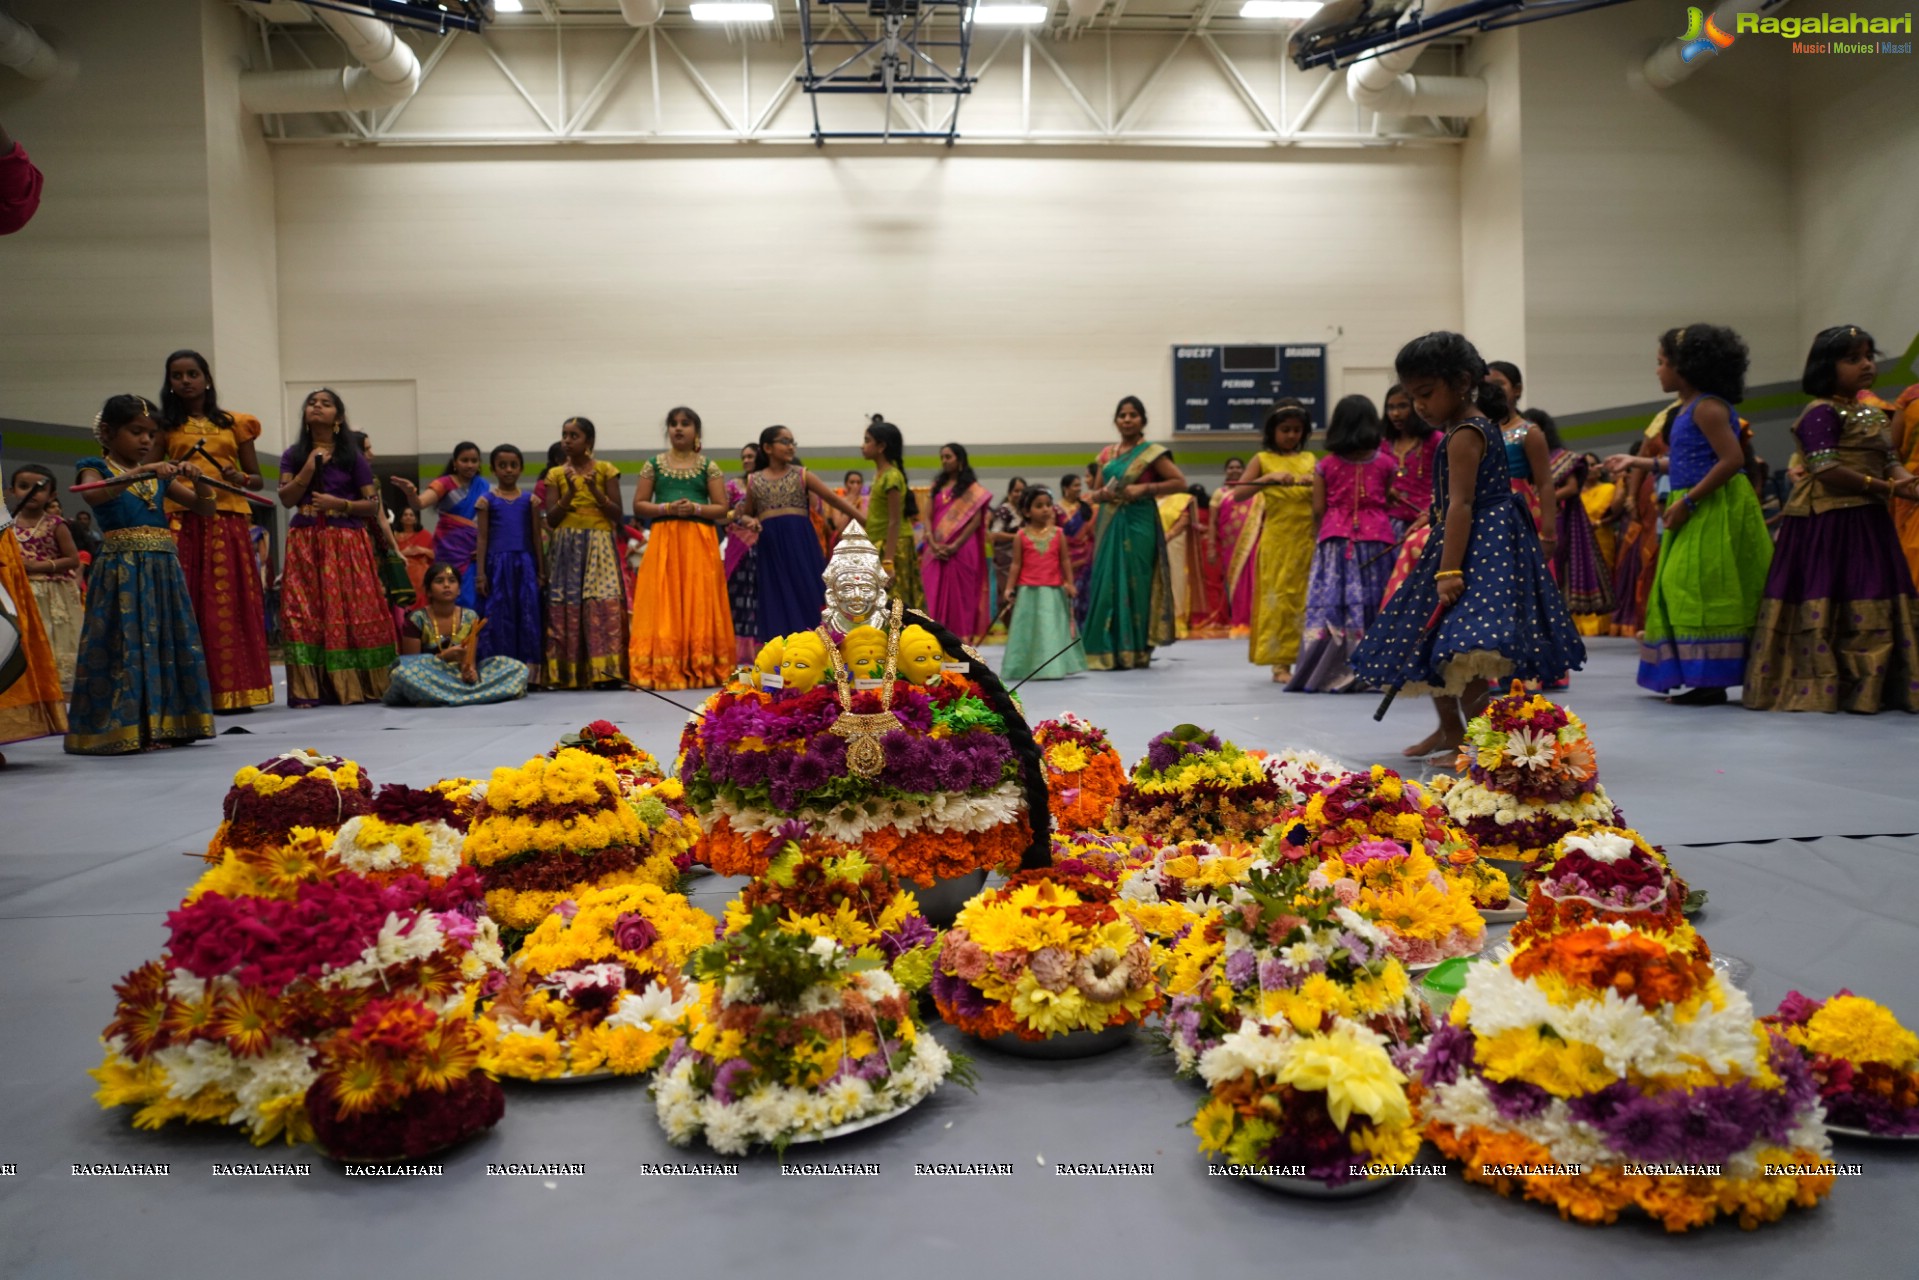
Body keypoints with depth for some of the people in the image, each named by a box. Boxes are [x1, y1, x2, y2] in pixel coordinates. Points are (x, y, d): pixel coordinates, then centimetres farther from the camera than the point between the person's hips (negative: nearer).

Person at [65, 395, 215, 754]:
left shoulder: (160, 474, 16)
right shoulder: (94, 467, 2)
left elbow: (206, 508, 14)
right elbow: (94, 496, -22)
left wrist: (198, 480, -5)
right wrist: (140, 473, -30)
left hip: (164, 569, 6)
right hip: (121, 570, -5)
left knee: (167, 643, 6)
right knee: (121, 647, -6)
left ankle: (163, 725, 13)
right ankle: (117, 729, -1)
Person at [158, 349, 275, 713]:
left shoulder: (234, 423, 12)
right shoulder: (166, 427, 12)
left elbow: (258, 480, 13)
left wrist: (241, 478, -8)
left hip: (228, 522, 1)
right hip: (183, 521, 0)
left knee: (230, 602, 1)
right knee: (186, 603, -5)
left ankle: (233, 690, 6)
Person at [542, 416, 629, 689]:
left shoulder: (605, 470, 5)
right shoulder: (556, 474, 10)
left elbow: (618, 515, 0)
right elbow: (551, 519, 2)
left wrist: (595, 490, -12)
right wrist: (571, 491, -10)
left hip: (599, 546, -2)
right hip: (566, 548, 2)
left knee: (603, 605, -11)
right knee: (565, 608, -4)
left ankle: (605, 671, -11)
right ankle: (566, 673, -2)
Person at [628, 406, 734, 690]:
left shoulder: (709, 466, 8)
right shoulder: (654, 465, 11)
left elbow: (723, 509, 4)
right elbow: (638, 506, 7)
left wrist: (696, 508, -12)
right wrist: (667, 508, -9)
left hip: (699, 542, 0)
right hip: (663, 541, 1)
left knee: (700, 604, -4)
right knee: (662, 605, -6)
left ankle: (701, 669, 0)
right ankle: (662, 671, -6)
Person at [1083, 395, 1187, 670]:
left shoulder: (1152, 453, 0)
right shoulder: (1106, 454, 14)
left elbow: (1180, 482, -5)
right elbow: (1093, 495, 18)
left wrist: (1145, 488, -14)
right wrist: (1101, 494, -6)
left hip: (1138, 525, -5)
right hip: (1110, 526, 5)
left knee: (1134, 584, -5)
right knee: (1107, 583, 1)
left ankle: (1135, 653, 0)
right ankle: (1108, 652, 5)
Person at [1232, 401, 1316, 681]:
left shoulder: (1309, 460, 13)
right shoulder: (1262, 459, 5)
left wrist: (1315, 482, -12)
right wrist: (1270, 478, -18)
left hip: (1308, 540, 3)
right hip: (1277, 540, -3)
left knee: (1308, 598, 4)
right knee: (1278, 597, -2)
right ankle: (1280, 663, 1)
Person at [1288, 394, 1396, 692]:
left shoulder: (1326, 465, 1)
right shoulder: (1385, 463, 2)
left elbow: (1318, 509, 1)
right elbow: (1389, 502, 5)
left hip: (1335, 540, -1)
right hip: (1376, 539, 1)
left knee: (1330, 602, 0)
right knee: (1372, 604, 3)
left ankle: (1331, 673, -2)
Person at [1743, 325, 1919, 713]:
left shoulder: (1872, 414, 20)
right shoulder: (1822, 412, -10)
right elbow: (1827, 471, -18)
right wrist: (1885, 487, -17)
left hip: (1867, 520, 9)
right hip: (1828, 522, -9)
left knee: (1874, 608, 9)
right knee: (1826, 605, -8)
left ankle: (1869, 688, 15)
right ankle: (1819, 689, -3)